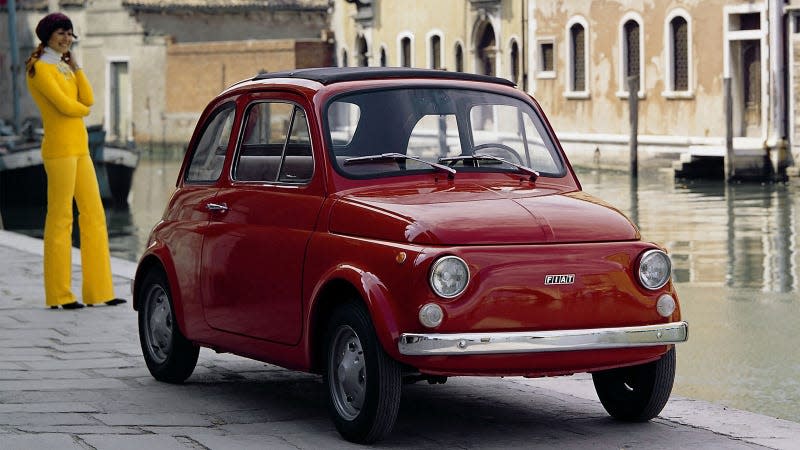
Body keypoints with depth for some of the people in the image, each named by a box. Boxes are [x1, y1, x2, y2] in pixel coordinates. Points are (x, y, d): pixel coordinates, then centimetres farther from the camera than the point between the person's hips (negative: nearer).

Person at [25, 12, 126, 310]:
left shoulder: (65, 68, 19)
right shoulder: (39, 68, -8)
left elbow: (88, 99, 8)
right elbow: (64, 105, -16)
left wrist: (74, 67, 3)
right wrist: (83, 109, 4)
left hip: (79, 149, 9)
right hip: (60, 148, -9)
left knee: (94, 215, 7)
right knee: (60, 218, -6)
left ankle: (98, 291, 10)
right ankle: (58, 295, -1)